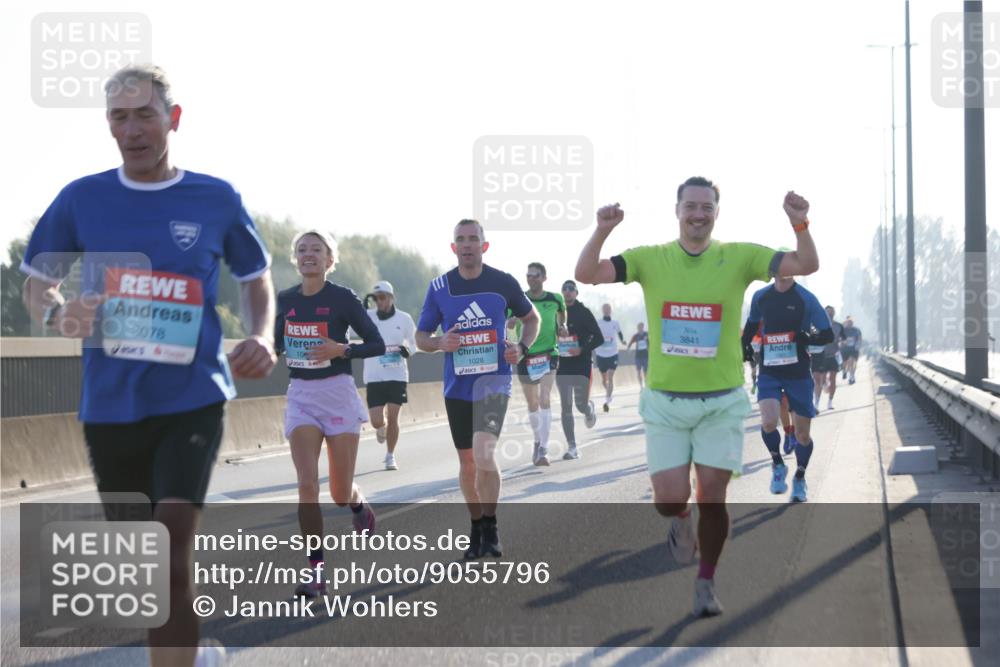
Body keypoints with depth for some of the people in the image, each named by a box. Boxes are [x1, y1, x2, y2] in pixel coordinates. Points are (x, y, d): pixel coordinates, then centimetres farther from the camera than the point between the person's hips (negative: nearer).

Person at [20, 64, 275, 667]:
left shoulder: (217, 199, 0)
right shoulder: (81, 199, 1)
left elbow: (257, 279, 13)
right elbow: (37, 283, 11)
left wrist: (261, 338, -6)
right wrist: (56, 313, -13)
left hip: (192, 397, -2)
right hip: (110, 405, 3)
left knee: (174, 549, -18)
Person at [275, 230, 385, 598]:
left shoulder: (343, 298, -6)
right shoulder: (285, 300, 6)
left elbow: (377, 344, -5)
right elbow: (277, 343, 20)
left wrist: (340, 349, -19)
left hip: (338, 393, -3)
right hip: (300, 395, 3)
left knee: (341, 494, 2)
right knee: (307, 484, -12)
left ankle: (360, 504, 41)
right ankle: (315, 571, -8)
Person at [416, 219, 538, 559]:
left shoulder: (503, 282, -2)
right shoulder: (439, 287, 2)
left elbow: (531, 318, 14)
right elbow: (421, 336, 10)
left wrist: (522, 347, -4)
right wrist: (440, 343, -12)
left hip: (494, 381, -3)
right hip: (457, 387, 3)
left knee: (484, 455, -20)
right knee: (467, 462, 11)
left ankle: (491, 528, -2)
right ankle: (476, 529, 28)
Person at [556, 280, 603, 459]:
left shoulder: (584, 312, -2)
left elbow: (599, 338, -4)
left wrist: (582, 350, -17)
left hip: (581, 365, -2)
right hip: (562, 366, 2)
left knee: (581, 404, -2)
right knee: (566, 408, -3)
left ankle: (589, 409, 37)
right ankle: (572, 447, 0)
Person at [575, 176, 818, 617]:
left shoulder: (739, 257, 0)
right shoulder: (650, 259, 0)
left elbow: (807, 266, -7)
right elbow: (586, 274, -9)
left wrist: (799, 224, -26)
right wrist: (603, 230, -26)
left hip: (722, 402, 0)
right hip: (665, 402, 0)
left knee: (712, 497, -3)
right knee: (670, 500, -6)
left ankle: (706, 584, 19)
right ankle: (682, 522, 33)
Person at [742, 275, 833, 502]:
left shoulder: (806, 299, -7)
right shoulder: (761, 297, 4)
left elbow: (827, 335, -5)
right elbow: (752, 323, 24)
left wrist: (807, 339, -24)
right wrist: (744, 345, 10)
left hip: (798, 373, -1)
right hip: (769, 372, 1)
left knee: (802, 434, 6)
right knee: (768, 423, -22)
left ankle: (799, 478, 32)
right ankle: (778, 466, 6)